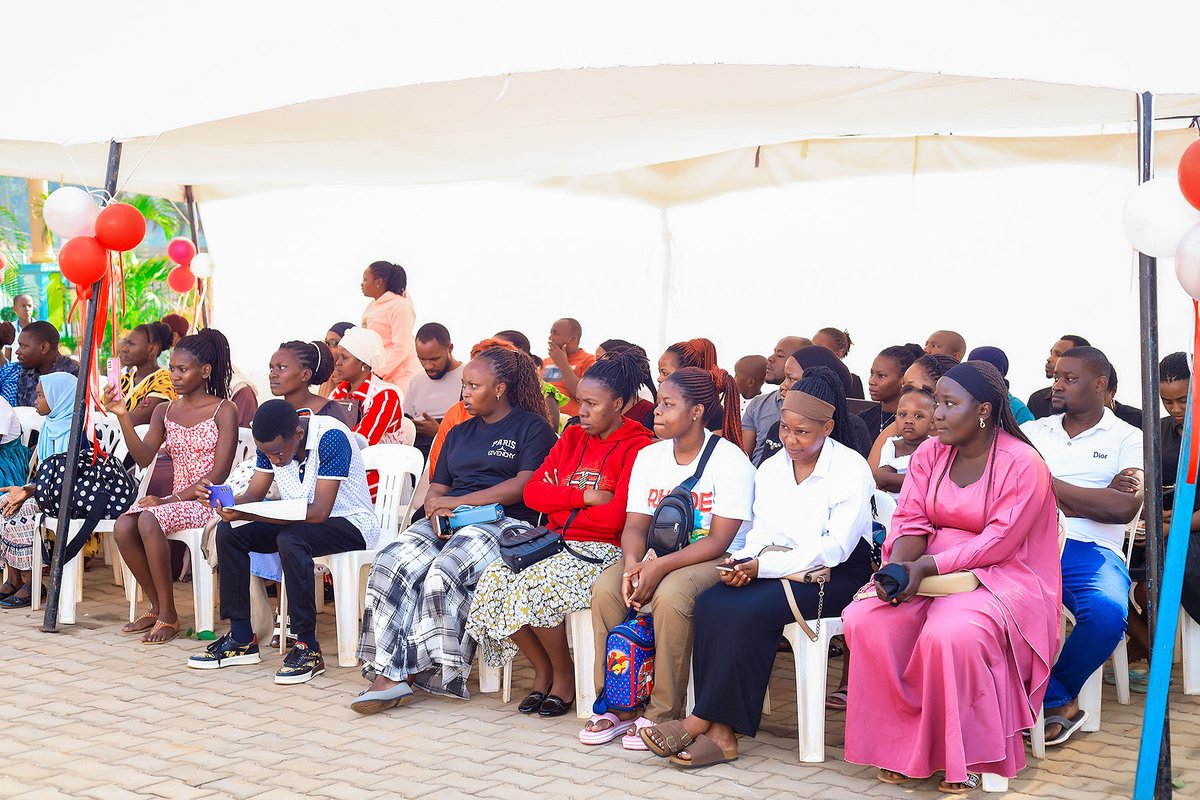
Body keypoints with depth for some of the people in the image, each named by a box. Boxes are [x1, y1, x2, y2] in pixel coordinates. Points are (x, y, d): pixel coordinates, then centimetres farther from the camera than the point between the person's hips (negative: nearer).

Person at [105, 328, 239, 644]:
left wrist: (171, 499, -17)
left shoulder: (224, 410, -5)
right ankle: (157, 606, -4)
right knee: (123, 526, -22)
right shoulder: (165, 411, 13)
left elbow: (219, 473, -12)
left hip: (207, 502, -6)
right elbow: (144, 458, 0)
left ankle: (168, 616, -19)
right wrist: (122, 417, -12)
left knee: (148, 520, -31)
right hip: (175, 500, 6)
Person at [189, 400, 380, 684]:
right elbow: (253, 495, -1)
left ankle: (308, 648, -28)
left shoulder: (330, 437, -28)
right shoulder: (271, 443, -5)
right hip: (300, 521, 8)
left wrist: (245, 515, -37)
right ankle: (242, 640, -6)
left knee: (289, 539, -35)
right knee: (228, 532, -10)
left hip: (350, 523, -7)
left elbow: (320, 512, -32)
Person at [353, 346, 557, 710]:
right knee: (392, 563, -23)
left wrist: (457, 501, -8)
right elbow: (436, 489, 23)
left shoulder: (532, 427, 5)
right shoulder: (459, 433, 27)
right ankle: (389, 676, -30)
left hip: (504, 522, -6)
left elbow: (524, 486, -8)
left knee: (443, 573, -34)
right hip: (449, 524, 6)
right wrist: (436, 510, -3)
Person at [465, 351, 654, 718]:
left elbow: (615, 517, -15)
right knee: (496, 578, -19)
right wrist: (585, 497, -9)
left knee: (534, 585, -30)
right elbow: (532, 492, 5)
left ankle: (564, 676, -5)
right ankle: (542, 670, 0)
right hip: (556, 543, 7)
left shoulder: (637, 447, -6)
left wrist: (560, 506, -2)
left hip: (602, 549, -6)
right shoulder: (572, 437, 15)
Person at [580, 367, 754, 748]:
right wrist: (633, 564, -19)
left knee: (670, 595, -35)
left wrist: (660, 566, -27)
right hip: (658, 558, 6)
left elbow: (718, 540, -16)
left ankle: (664, 712, -21)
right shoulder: (648, 456, 8)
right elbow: (635, 526, 4)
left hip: (718, 561, -6)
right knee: (606, 587, -22)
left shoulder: (729, 459, -11)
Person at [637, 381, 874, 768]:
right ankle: (721, 732, -28)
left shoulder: (851, 470, -8)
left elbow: (835, 548, -16)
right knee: (710, 604, -24)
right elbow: (761, 534, 13)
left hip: (836, 576, -6)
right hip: (779, 571, 6)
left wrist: (763, 565, -22)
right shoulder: (770, 469, 12)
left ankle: (701, 721, -21)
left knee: (749, 612, -31)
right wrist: (739, 563, -11)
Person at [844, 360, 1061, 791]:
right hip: (925, 573, 6)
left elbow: (998, 543, -17)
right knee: (865, 621, -20)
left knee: (950, 635, -36)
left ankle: (967, 758, -14)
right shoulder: (929, 454, 8)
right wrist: (897, 567, -20)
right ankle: (902, 745, -7)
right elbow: (910, 522, 2)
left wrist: (926, 568, -24)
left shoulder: (1023, 464, -11)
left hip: (999, 578, -6)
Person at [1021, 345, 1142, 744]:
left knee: (1106, 612, -35)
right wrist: (1098, 497, -5)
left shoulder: (1127, 438, 12)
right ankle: (1060, 703, -16)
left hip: (1091, 551, -1)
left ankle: (1056, 691, -3)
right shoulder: (1032, 431, 20)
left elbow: (1124, 508, -5)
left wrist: (1048, 484, -3)